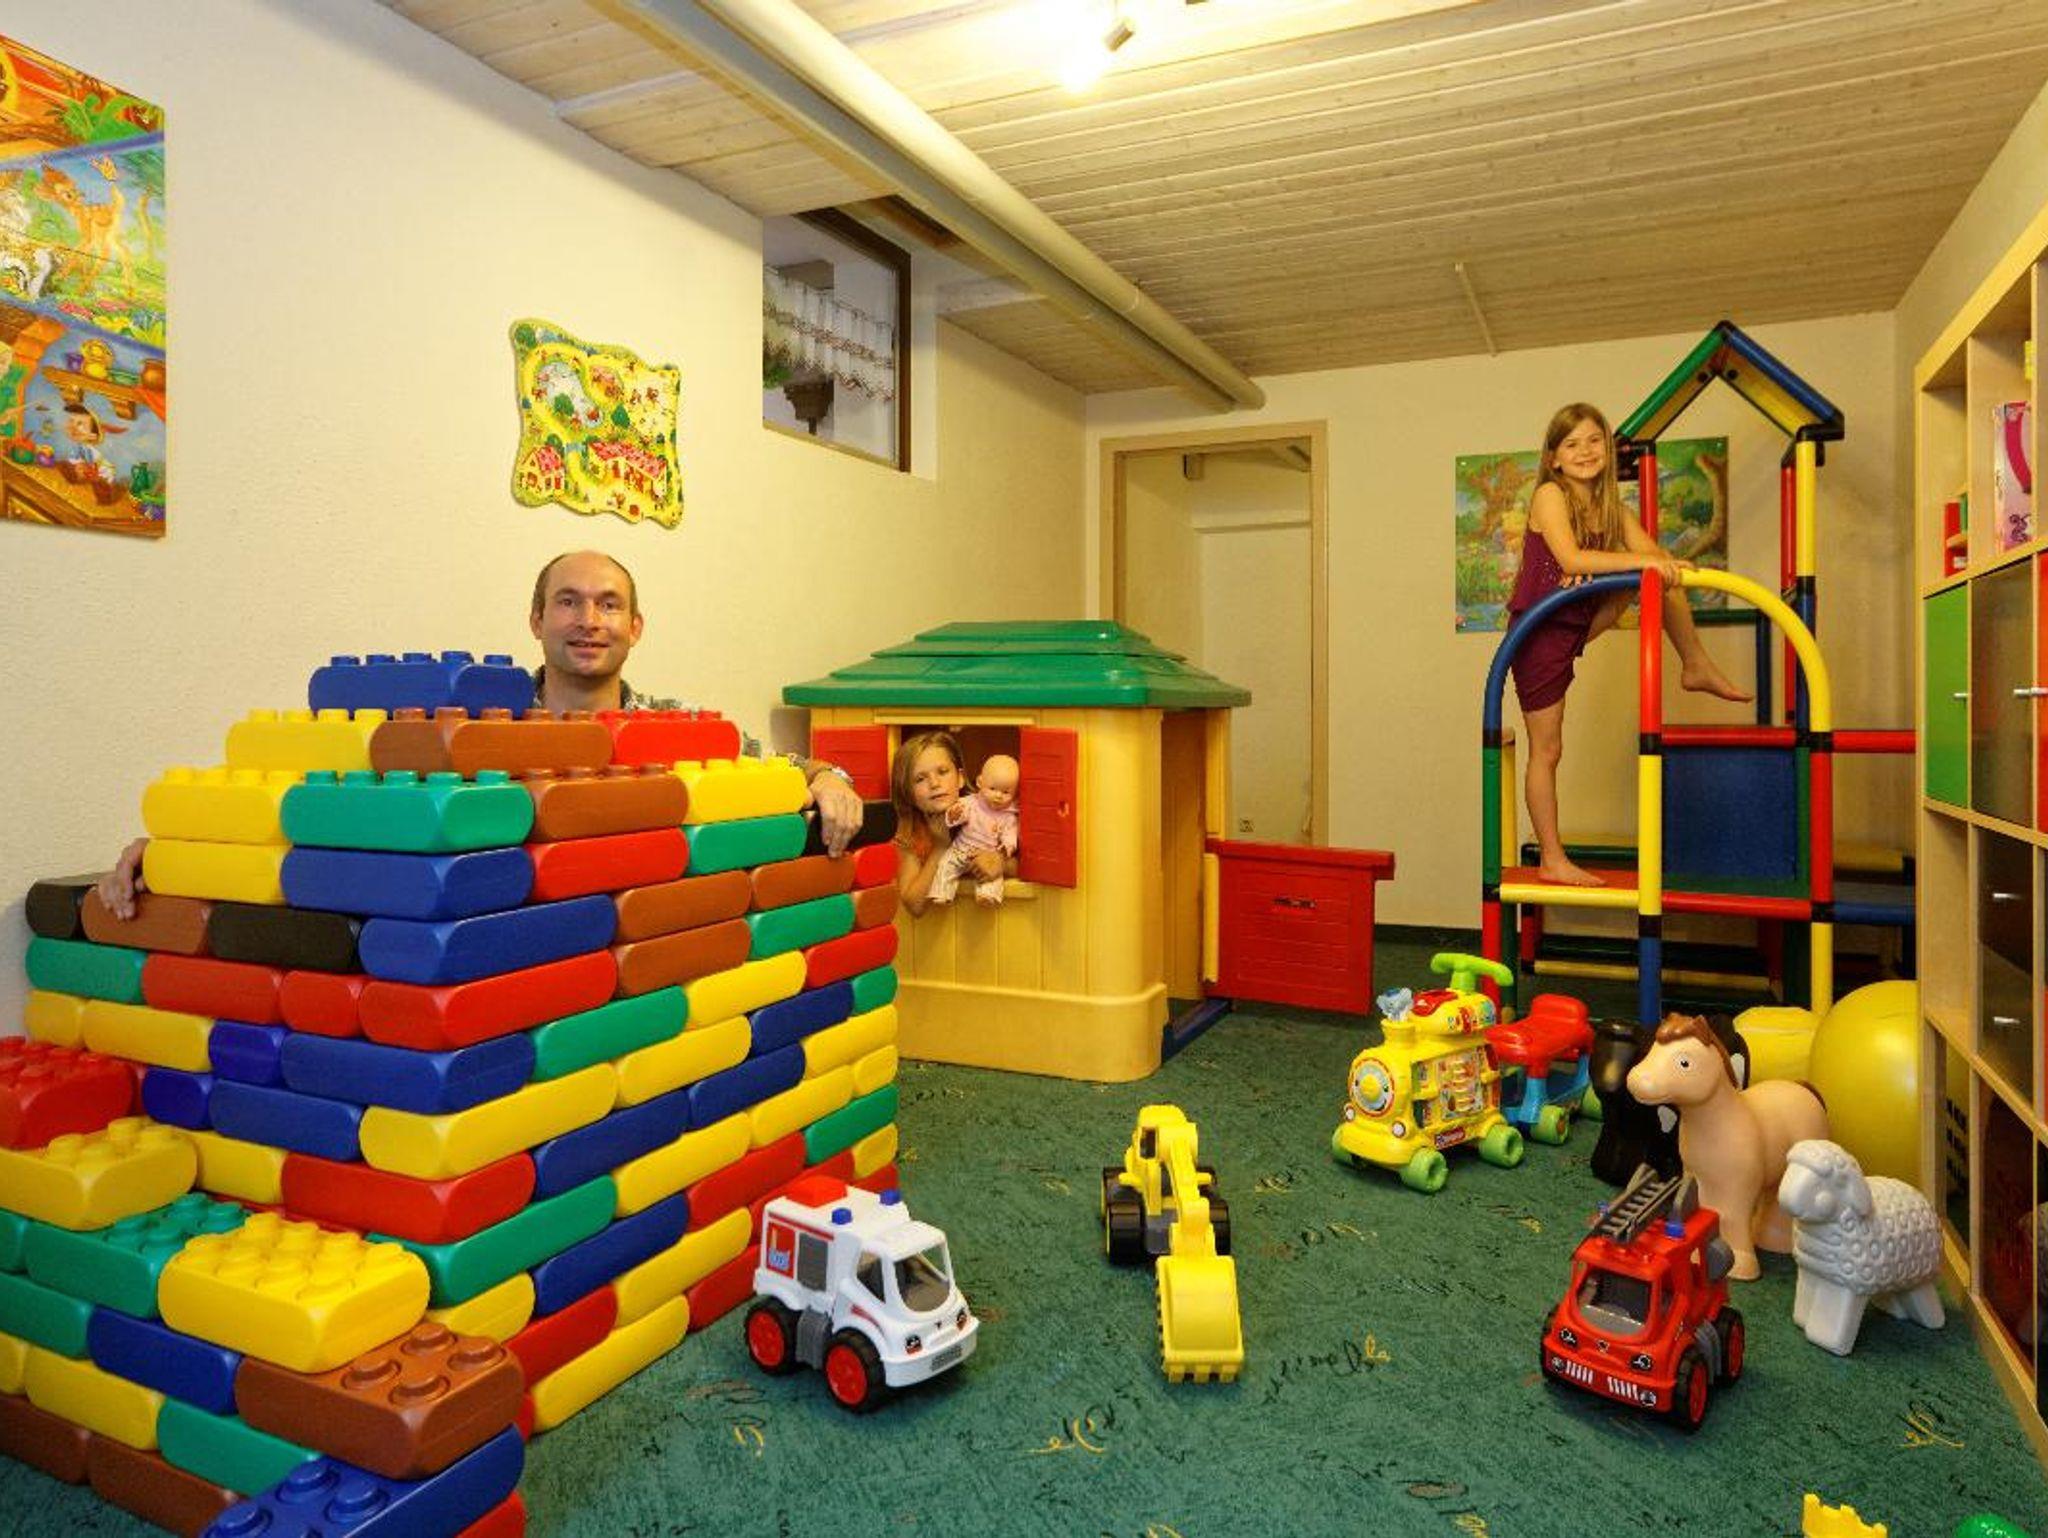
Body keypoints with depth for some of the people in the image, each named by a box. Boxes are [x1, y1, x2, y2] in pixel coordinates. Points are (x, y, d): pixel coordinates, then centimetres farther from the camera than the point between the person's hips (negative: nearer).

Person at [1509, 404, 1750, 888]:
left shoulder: (1610, 507, 4)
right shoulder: (1550, 495, -15)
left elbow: (1654, 555, -4)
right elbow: (1572, 560, -29)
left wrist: (1665, 563, -26)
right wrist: (1644, 560, -32)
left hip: (1578, 625, 6)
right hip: (1540, 633, -6)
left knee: (1661, 577, -2)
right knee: (1546, 751, 0)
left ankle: (1696, 666, 12)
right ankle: (1553, 861, 10)